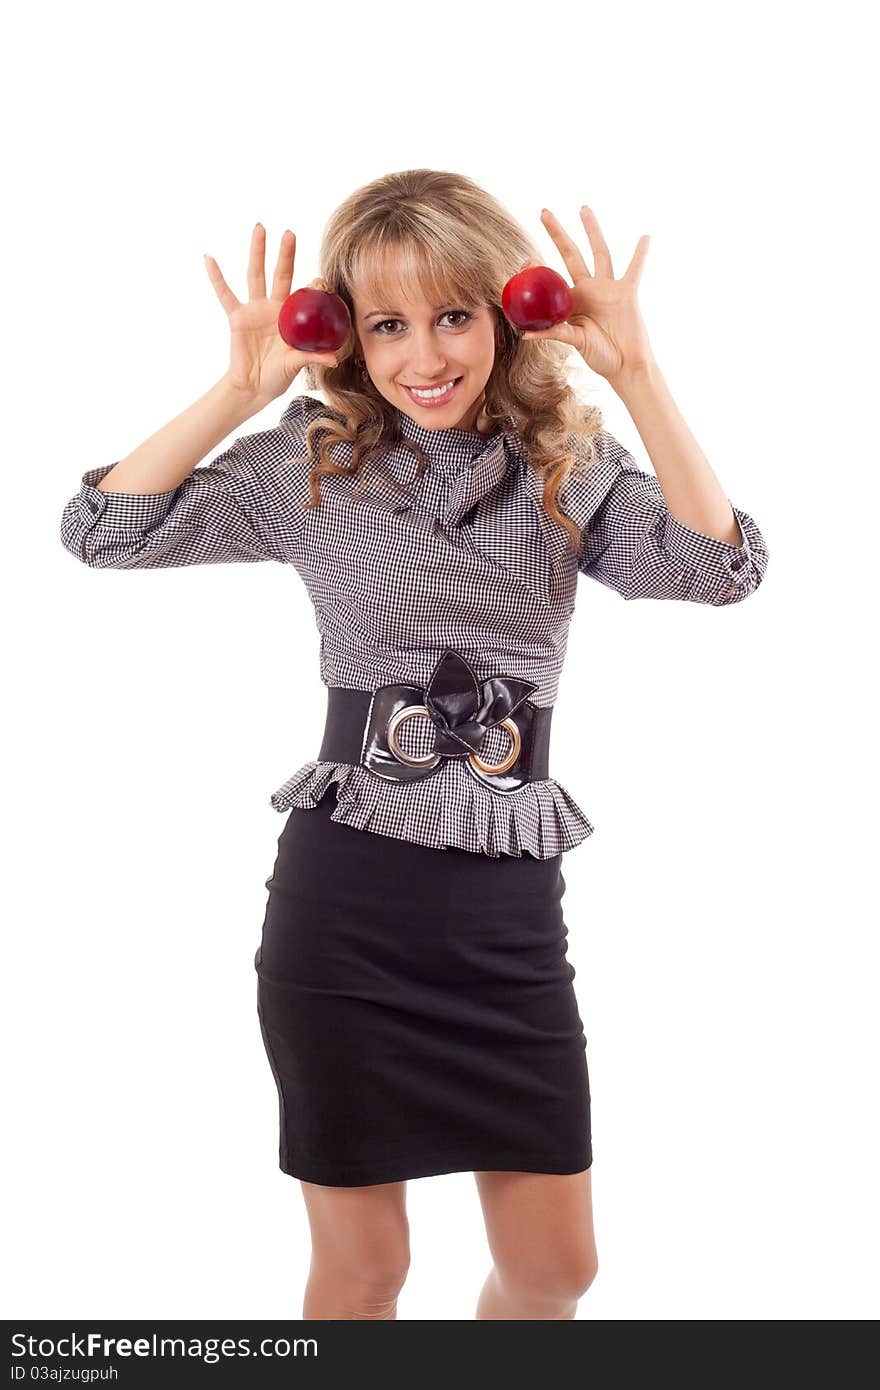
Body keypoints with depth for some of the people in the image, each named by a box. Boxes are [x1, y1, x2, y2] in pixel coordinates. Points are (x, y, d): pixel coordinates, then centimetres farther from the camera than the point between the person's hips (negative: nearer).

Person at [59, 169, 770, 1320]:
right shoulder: (314, 467, 0)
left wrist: (634, 373, -17)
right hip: (344, 906, -2)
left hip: (510, 911, 2)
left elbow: (724, 568, -13)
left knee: (555, 1270, 12)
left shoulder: (569, 468, 3)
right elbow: (101, 532, -4)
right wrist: (241, 392, -10)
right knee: (363, 1275, 11)